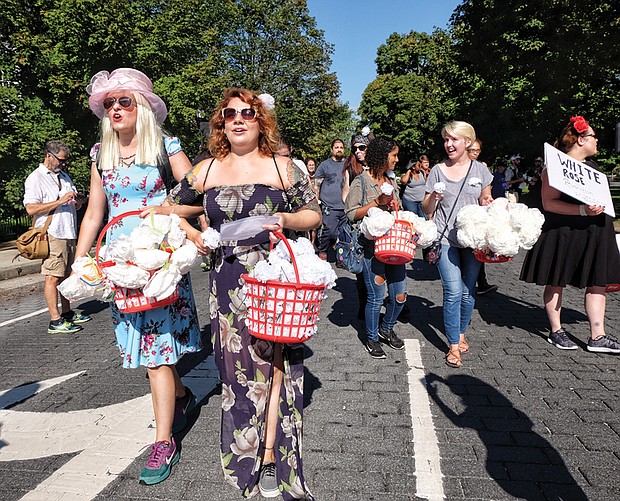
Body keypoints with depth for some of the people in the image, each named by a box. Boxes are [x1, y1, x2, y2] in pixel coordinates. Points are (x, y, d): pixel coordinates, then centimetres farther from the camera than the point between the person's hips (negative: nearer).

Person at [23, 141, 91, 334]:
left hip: (69, 233, 8)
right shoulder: (35, 178, -5)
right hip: (52, 234, -8)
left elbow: (72, 205, 28)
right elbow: (31, 209, -15)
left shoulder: (64, 176, 20)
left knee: (67, 275, 12)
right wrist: (60, 201, -19)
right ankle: (55, 321, -6)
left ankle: (67, 313, 22)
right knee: (52, 277, -8)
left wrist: (77, 202, 4)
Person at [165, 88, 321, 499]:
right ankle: (248, 454, 29)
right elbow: (173, 206, 20)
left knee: (273, 362, -1)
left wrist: (286, 219, -13)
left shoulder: (281, 166, 2)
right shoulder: (206, 171, 7)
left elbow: (315, 214, 5)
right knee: (238, 364, 8)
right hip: (228, 282, 2)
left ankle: (270, 458, 14)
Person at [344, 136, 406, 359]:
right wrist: (378, 202, -16)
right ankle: (372, 338, 21)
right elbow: (351, 213, -10)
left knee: (400, 295, 7)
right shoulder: (361, 182, -4)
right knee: (376, 297, -1)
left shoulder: (392, 182, 16)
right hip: (371, 246, -6)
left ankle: (386, 329, 33)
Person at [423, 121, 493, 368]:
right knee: (453, 291, -9)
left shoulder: (480, 169, 5)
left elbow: (486, 202, 14)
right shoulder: (438, 171, 3)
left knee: (468, 291, 8)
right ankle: (454, 346, 4)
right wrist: (433, 197, -16)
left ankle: (461, 333, 32)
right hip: (446, 239, -2)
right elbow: (427, 209, 6)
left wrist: (488, 203, -9)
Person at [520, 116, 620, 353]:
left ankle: (597, 337, 10)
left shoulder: (592, 165, 15)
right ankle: (556, 331, 17)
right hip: (563, 233, -8)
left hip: (595, 233, 8)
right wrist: (582, 210, -27)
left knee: (597, 283, 5)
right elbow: (549, 203, -19)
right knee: (556, 282, 4)